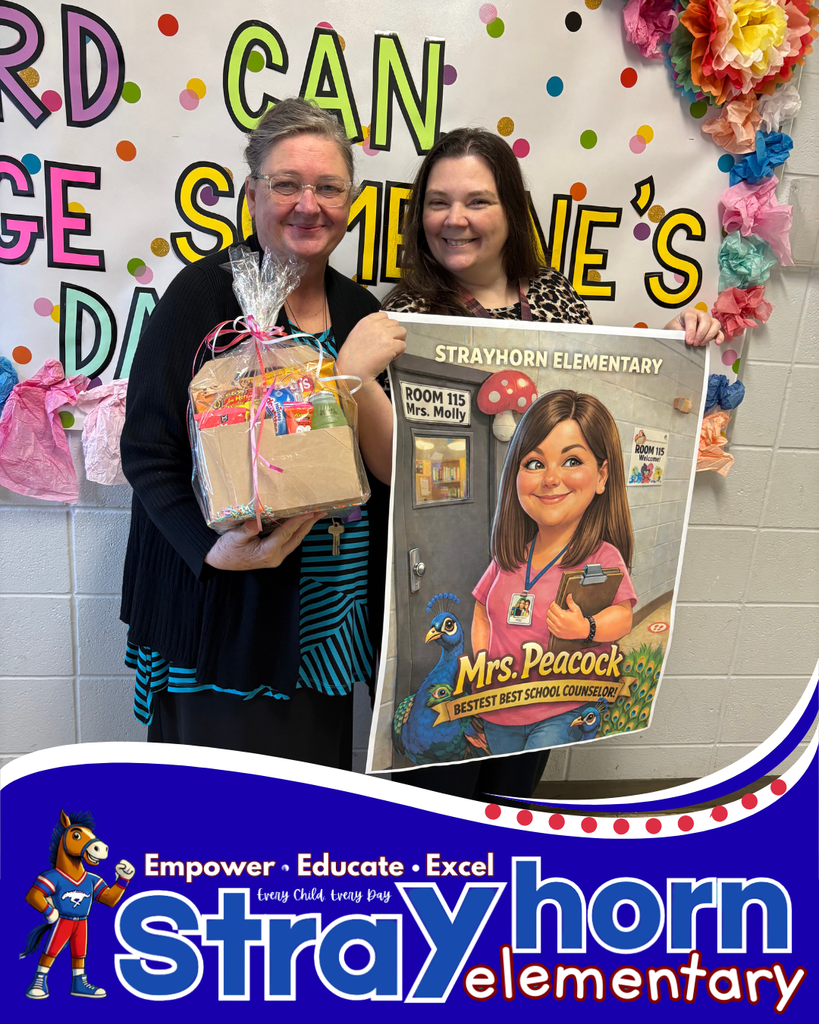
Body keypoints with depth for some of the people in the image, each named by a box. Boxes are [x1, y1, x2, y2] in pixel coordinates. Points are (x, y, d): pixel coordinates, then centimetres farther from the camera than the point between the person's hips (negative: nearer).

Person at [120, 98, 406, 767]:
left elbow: (395, 467, 0)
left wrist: (359, 376, -17)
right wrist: (212, 546, -24)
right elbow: (146, 450, -10)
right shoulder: (205, 294, -7)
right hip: (220, 620, -4)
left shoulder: (362, 314, 7)